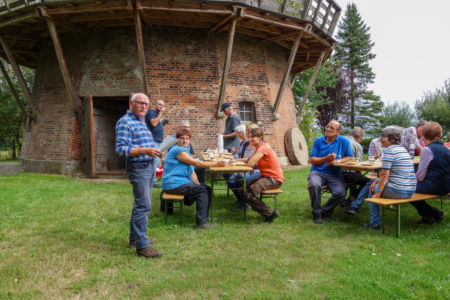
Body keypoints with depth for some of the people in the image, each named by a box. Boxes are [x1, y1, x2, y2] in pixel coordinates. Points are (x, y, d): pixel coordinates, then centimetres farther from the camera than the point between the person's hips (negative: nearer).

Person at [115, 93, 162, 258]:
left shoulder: (141, 122, 18)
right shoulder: (125, 122, -13)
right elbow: (121, 149, -22)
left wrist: (153, 150, 11)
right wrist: (145, 151, -27)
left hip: (148, 166, 10)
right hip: (137, 167, -10)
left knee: (142, 204, 16)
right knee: (143, 206, -12)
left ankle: (135, 238, 28)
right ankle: (142, 246, -7)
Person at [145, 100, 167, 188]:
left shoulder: (158, 114, 22)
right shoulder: (151, 112, -5)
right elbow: (153, 123, -19)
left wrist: (163, 123, 9)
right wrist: (161, 114, -13)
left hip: (159, 141, 10)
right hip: (153, 141, -10)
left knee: (156, 161, 11)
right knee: (155, 160, -12)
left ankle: (153, 181, 17)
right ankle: (153, 182, -9)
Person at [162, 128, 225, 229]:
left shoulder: (186, 151, 20)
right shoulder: (178, 150, -12)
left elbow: (191, 171, 15)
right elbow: (195, 163, -18)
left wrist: (198, 185, 1)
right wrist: (216, 164, -17)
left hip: (182, 181, 10)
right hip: (174, 184, -10)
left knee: (206, 189, 8)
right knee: (202, 191, -16)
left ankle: (204, 216, 14)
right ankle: (201, 222, -18)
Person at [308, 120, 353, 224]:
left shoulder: (344, 141, 7)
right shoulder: (318, 141, 6)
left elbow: (350, 157, 8)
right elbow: (312, 160, 3)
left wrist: (337, 161, -10)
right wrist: (326, 159, -13)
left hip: (335, 174, 1)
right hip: (317, 172, -1)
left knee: (341, 193, -26)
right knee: (315, 185, -35)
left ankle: (326, 211, 3)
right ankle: (316, 212, -11)